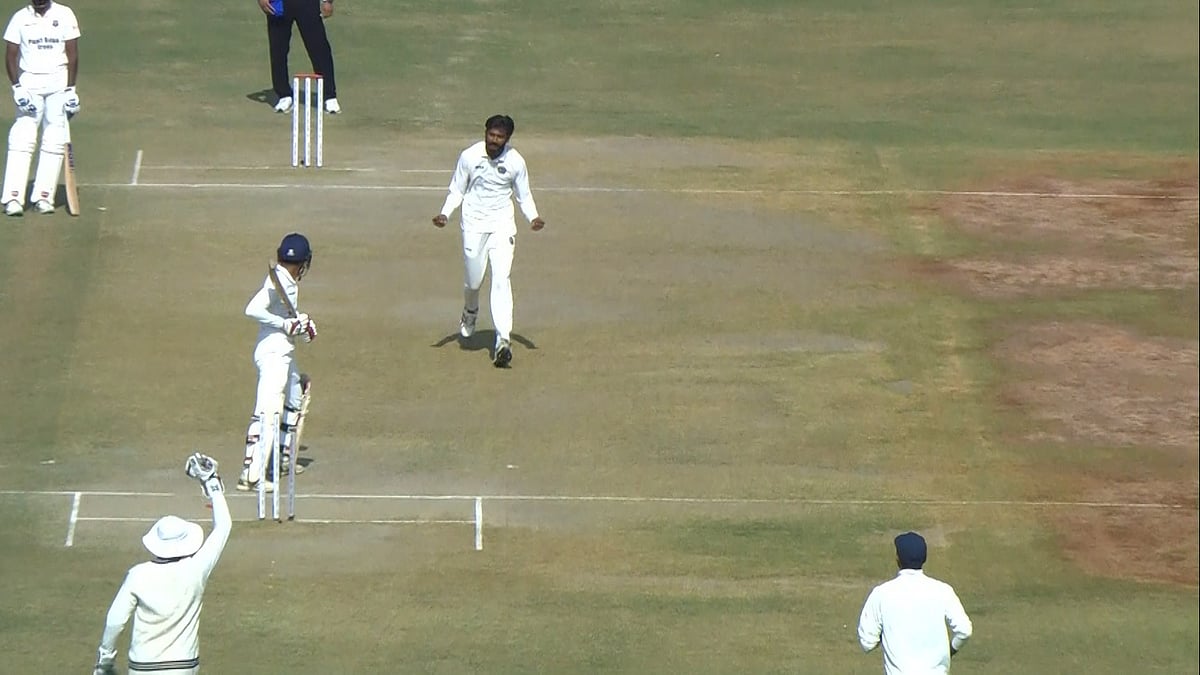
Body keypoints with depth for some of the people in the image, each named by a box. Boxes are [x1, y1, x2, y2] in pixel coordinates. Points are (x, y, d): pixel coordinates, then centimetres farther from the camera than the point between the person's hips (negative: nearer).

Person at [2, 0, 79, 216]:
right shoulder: (21, 18, 3)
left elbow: (72, 54, 0)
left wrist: (70, 90, -6)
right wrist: (17, 88, -10)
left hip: (58, 84, 0)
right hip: (29, 83, 0)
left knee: (54, 141, -3)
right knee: (22, 139, -9)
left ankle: (44, 197, 2)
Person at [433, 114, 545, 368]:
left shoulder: (516, 162, -4)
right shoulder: (469, 156, -5)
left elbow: (524, 195, 8)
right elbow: (457, 190, 5)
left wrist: (533, 217, -10)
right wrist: (445, 214, -11)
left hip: (502, 225, -1)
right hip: (474, 223, 1)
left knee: (501, 279, -14)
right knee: (474, 279, 5)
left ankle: (503, 340, -19)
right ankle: (470, 312, 42)